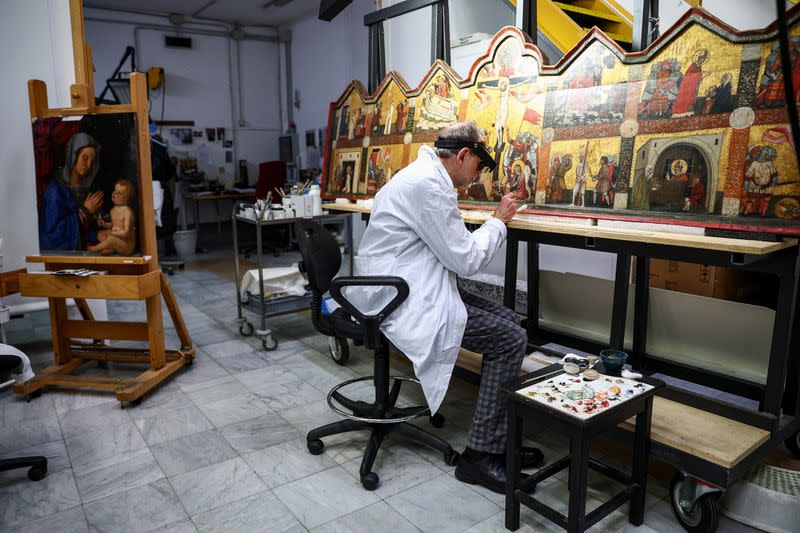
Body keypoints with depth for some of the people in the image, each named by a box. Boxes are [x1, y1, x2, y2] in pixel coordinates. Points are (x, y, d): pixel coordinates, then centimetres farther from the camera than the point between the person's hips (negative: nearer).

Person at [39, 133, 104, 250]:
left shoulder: (83, 186, 4)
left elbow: (88, 225, 8)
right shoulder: (55, 190, -13)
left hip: (79, 247, 6)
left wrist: (97, 234, -10)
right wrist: (85, 211, -16)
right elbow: (53, 231, -17)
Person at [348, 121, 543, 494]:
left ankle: (498, 440, 13)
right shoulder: (427, 185, -18)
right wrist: (499, 221, -2)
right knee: (511, 340, -12)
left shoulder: (425, 176, 16)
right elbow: (465, 260, -16)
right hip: (403, 302, -11)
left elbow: (452, 246, 22)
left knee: (509, 321, 7)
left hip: (416, 291, 11)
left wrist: (494, 222, 11)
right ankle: (481, 454, -1)